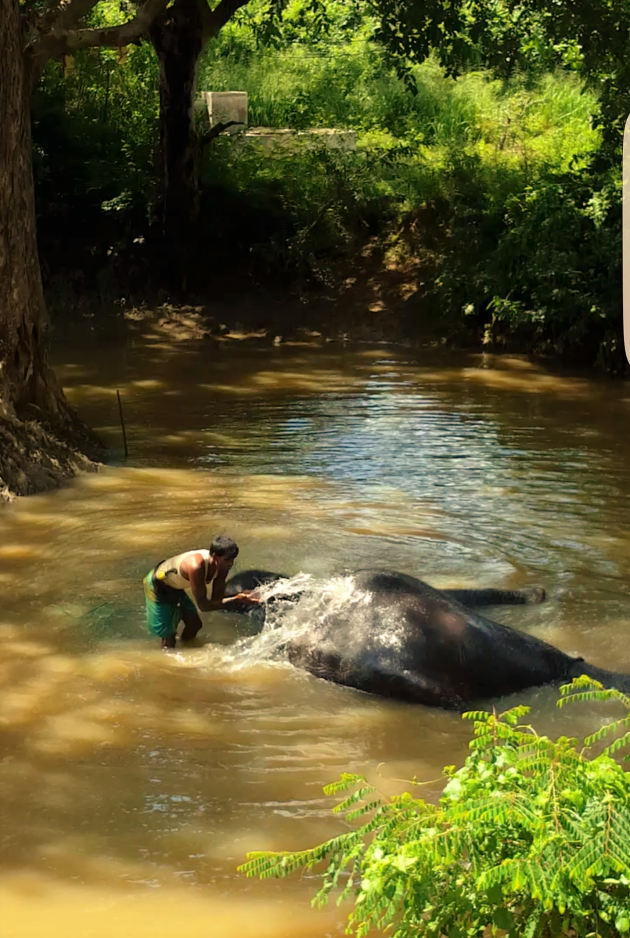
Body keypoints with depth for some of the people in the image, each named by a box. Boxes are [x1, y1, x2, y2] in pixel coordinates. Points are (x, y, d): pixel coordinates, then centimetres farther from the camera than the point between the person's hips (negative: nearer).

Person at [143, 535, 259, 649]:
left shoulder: (222, 566, -18)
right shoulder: (196, 566, -42)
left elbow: (216, 600, -14)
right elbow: (203, 605, -38)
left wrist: (241, 596, -33)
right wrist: (236, 599, -44)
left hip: (175, 587, 7)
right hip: (157, 587, -7)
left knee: (194, 624, 8)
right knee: (168, 635, -6)